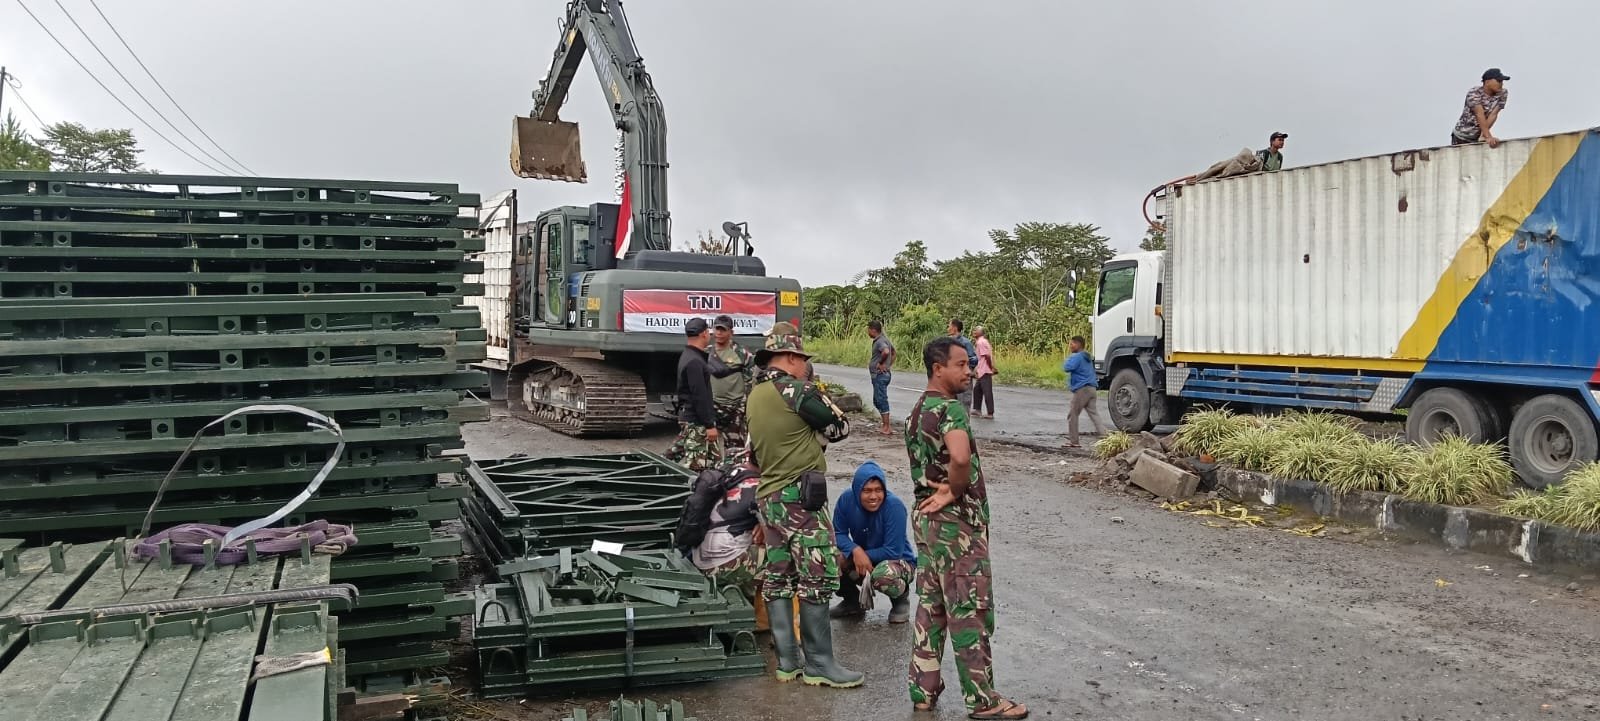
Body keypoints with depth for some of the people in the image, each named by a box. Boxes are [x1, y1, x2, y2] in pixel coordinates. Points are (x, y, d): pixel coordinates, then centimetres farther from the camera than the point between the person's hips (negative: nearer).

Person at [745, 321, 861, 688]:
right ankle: (819, 664, 2)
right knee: (817, 578, -3)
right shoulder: (795, 390, -13)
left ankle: (787, 661, 16)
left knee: (777, 579, 10)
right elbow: (840, 428, -5)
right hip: (802, 496, -9)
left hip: (769, 496, 9)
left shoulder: (754, 396, 13)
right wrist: (818, 395, 9)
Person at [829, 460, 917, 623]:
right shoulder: (846, 500, -15)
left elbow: (893, 551, -24)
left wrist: (865, 555, -22)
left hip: (898, 561, -4)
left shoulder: (894, 506, -27)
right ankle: (852, 601, 8)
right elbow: (838, 534, -8)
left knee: (884, 574, -40)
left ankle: (901, 600, 0)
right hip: (861, 560, 4)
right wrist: (856, 550, -27)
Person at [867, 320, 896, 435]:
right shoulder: (884, 339, 14)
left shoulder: (880, 341, -18)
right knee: (877, 401, 16)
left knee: (881, 400, -5)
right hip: (881, 374, 11)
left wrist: (881, 363, -23)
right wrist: (889, 365, 19)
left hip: (880, 375, -11)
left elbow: (886, 352, -38)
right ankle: (886, 426, 19)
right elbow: (893, 353, 27)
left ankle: (886, 428, -1)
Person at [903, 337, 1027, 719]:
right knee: (971, 611, 0)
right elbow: (961, 458, -37)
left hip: (926, 516, 9)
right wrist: (955, 492, -20)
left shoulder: (917, 411, 12)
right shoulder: (951, 408, -18)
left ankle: (923, 689, 22)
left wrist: (941, 490, 6)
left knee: (931, 606, 15)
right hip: (956, 522, -9)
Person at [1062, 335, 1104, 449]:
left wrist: (1067, 359, -5)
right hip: (1091, 389, 9)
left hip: (1082, 390, -9)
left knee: (1072, 415, 1)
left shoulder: (1077, 357, -12)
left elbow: (1067, 367, -25)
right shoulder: (1087, 357, 20)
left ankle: (1073, 441, 4)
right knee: (1094, 413, 5)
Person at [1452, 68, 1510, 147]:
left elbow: (1493, 114, -12)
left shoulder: (1503, 93, -4)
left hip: (1480, 137, 4)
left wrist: (1483, 134, -24)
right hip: (1462, 137, -4)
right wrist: (1488, 137, -40)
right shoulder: (1474, 93, -19)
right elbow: (1480, 114, -30)